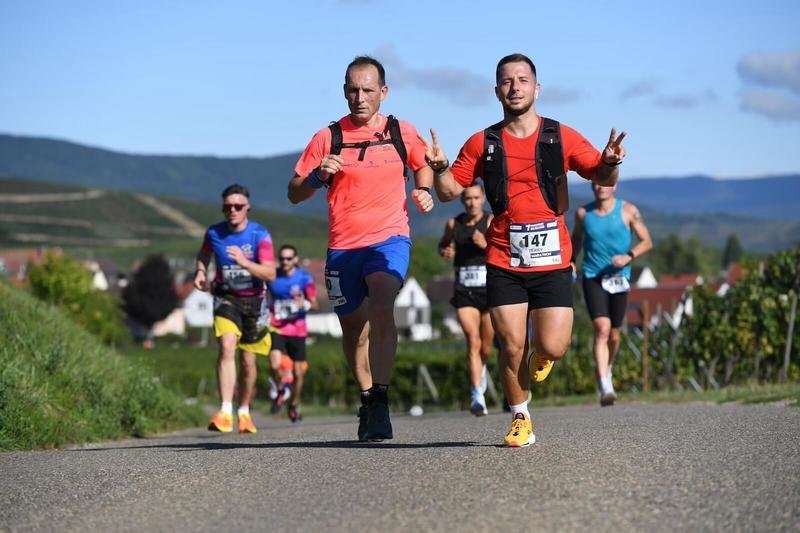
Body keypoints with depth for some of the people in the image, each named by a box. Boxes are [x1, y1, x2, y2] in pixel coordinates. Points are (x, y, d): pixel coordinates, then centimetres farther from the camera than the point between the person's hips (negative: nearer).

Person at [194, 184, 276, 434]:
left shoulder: (260, 235, -13)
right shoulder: (214, 233, -5)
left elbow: (270, 274, -21)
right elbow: (203, 254, 19)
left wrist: (244, 262, -35)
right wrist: (200, 272, -2)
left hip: (253, 301, 0)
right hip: (226, 298, 0)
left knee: (248, 361, 6)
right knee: (227, 348, -23)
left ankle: (244, 412, 28)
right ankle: (225, 413, -31)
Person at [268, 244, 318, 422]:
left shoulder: (305, 278, -2)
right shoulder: (272, 277, 1)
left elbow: (315, 305, -4)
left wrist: (305, 304, -25)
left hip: (297, 330, 0)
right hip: (276, 329, 0)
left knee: (298, 373, 5)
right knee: (275, 365, -22)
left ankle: (294, 406, 27)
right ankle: (280, 392, 8)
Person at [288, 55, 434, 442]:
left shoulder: (402, 133, 5)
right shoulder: (328, 138, 2)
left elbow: (424, 165, 26)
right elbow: (294, 194, 4)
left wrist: (424, 191, 5)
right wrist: (317, 175, -15)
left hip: (389, 239, -2)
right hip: (343, 246, 2)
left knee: (381, 308, -27)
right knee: (354, 328, 9)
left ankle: (380, 401, -29)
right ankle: (367, 399, 31)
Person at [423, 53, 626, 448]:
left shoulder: (561, 138, 4)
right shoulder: (482, 144, 6)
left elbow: (603, 177, 8)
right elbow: (449, 191, 10)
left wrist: (610, 163, -15)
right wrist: (439, 168, -11)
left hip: (552, 260, 0)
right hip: (504, 262, 1)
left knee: (553, 348, -7)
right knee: (511, 347, -4)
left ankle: (541, 352, 30)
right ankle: (520, 418, 17)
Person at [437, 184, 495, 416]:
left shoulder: (492, 222, -3)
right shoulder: (454, 224, 7)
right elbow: (443, 244, 26)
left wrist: (486, 245, -29)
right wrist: (445, 251, 3)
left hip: (489, 291, -1)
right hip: (464, 292, 1)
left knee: (486, 347, 8)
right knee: (473, 341, -15)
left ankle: (481, 368, 45)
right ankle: (477, 396, -19)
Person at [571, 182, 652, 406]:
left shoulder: (627, 211, -1)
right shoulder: (583, 213, 3)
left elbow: (647, 242, 1)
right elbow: (576, 239, 21)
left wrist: (629, 256, -15)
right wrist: (570, 261, 6)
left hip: (619, 278, 1)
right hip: (592, 278, -1)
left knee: (614, 334, 10)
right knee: (602, 328, -19)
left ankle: (606, 369, 42)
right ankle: (604, 386, -24)